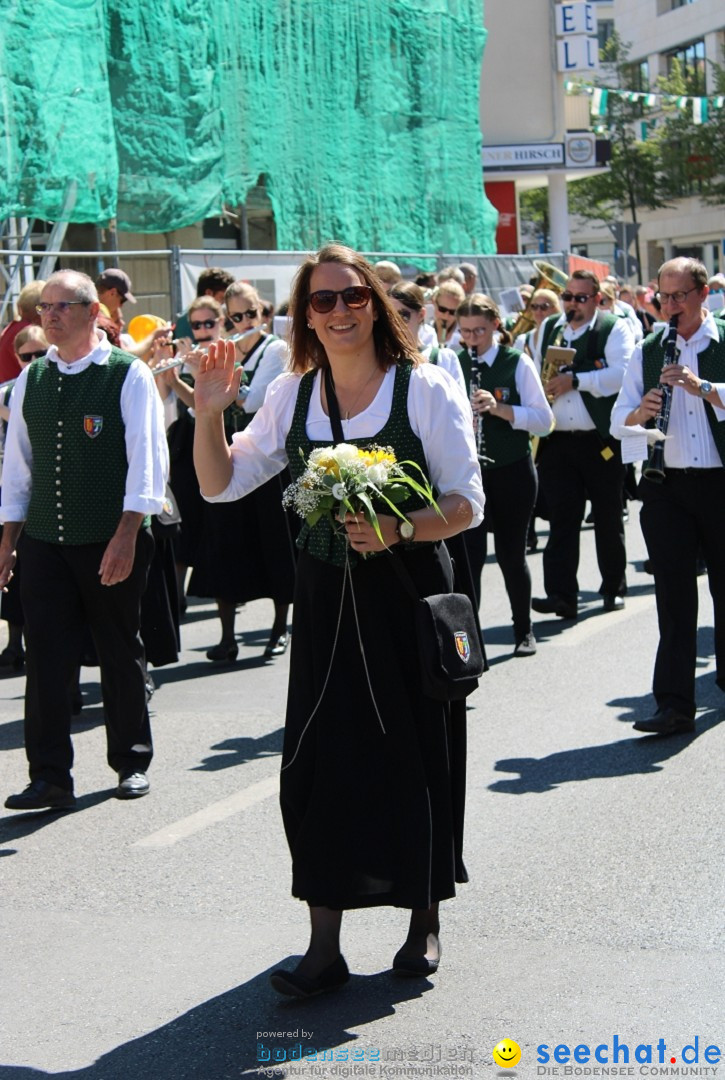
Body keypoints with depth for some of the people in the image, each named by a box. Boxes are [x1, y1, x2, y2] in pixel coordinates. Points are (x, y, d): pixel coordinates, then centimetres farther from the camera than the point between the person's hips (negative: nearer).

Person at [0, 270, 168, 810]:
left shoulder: (128, 375, -5)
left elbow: (147, 458, -9)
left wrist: (127, 533, -17)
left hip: (111, 543, -4)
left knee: (121, 654, 9)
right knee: (46, 657, -1)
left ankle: (132, 764, 24)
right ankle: (50, 777, 5)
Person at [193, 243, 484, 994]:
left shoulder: (426, 389, -6)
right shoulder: (292, 395, 6)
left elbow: (466, 503, -7)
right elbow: (221, 484, 8)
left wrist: (399, 529, -24)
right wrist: (209, 414, -7)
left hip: (408, 592, -3)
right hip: (326, 597, 3)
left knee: (415, 757, 6)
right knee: (321, 761, 1)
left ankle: (424, 920, 26)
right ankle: (324, 945, 10)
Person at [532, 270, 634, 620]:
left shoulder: (614, 328, -2)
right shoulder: (549, 328, 14)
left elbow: (621, 374, -16)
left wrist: (574, 380, -20)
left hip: (602, 441, -3)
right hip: (557, 442, 3)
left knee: (608, 518, 8)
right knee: (561, 518, -4)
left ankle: (614, 588, 21)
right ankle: (561, 595, -8)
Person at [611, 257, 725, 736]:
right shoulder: (648, 352, 10)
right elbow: (619, 422, 7)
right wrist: (640, 413, -14)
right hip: (665, 485, 2)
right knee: (674, 593, -2)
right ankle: (675, 704, -3)